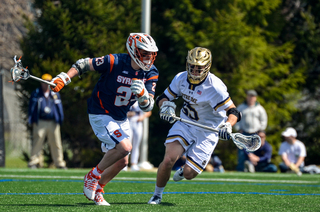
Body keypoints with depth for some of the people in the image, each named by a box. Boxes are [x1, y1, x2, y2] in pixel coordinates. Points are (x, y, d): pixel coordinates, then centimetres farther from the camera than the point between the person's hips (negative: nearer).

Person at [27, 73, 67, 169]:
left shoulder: (55, 94, 14)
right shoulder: (36, 93, 8)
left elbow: (59, 107, 14)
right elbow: (31, 107, 6)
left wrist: (60, 120, 5)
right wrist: (31, 120, -3)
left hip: (53, 123, 2)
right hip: (40, 122, -2)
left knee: (56, 144, 4)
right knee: (37, 143, -6)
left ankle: (60, 163, 10)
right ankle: (33, 162, -2)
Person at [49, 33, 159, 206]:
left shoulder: (150, 73, -8)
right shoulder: (114, 62, -24)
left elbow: (147, 107, -10)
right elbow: (83, 64, -12)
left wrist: (142, 93, -32)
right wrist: (64, 79, -22)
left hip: (121, 119, 7)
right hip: (100, 115, -7)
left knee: (121, 161, 9)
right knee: (124, 146, -24)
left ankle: (97, 190, 30)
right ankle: (93, 176, -4)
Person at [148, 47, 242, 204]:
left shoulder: (214, 86, -23)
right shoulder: (181, 78, -6)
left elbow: (233, 112, -22)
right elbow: (162, 98, 5)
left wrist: (227, 126, -43)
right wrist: (166, 105, -19)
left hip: (207, 131, -3)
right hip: (185, 125, 3)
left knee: (189, 174, -8)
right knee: (169, 159, -19)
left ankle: (183, 171, 33)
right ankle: (157, 195, 5)